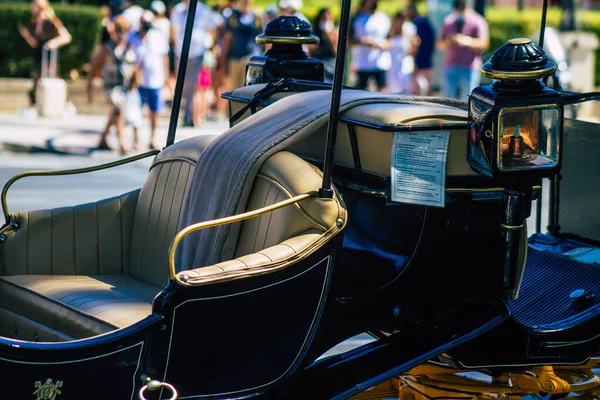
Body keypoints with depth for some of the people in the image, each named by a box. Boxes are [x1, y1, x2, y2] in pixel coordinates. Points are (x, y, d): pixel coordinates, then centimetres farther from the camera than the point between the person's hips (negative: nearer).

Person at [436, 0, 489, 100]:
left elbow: (483, 44, -11)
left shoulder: (478, 22, -1)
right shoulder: (448, 21, 14)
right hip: (450, 68, 4)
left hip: (469, 69, -4)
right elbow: (439, 44, 13)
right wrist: (447, 42, -10)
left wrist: (466, 41, -23)